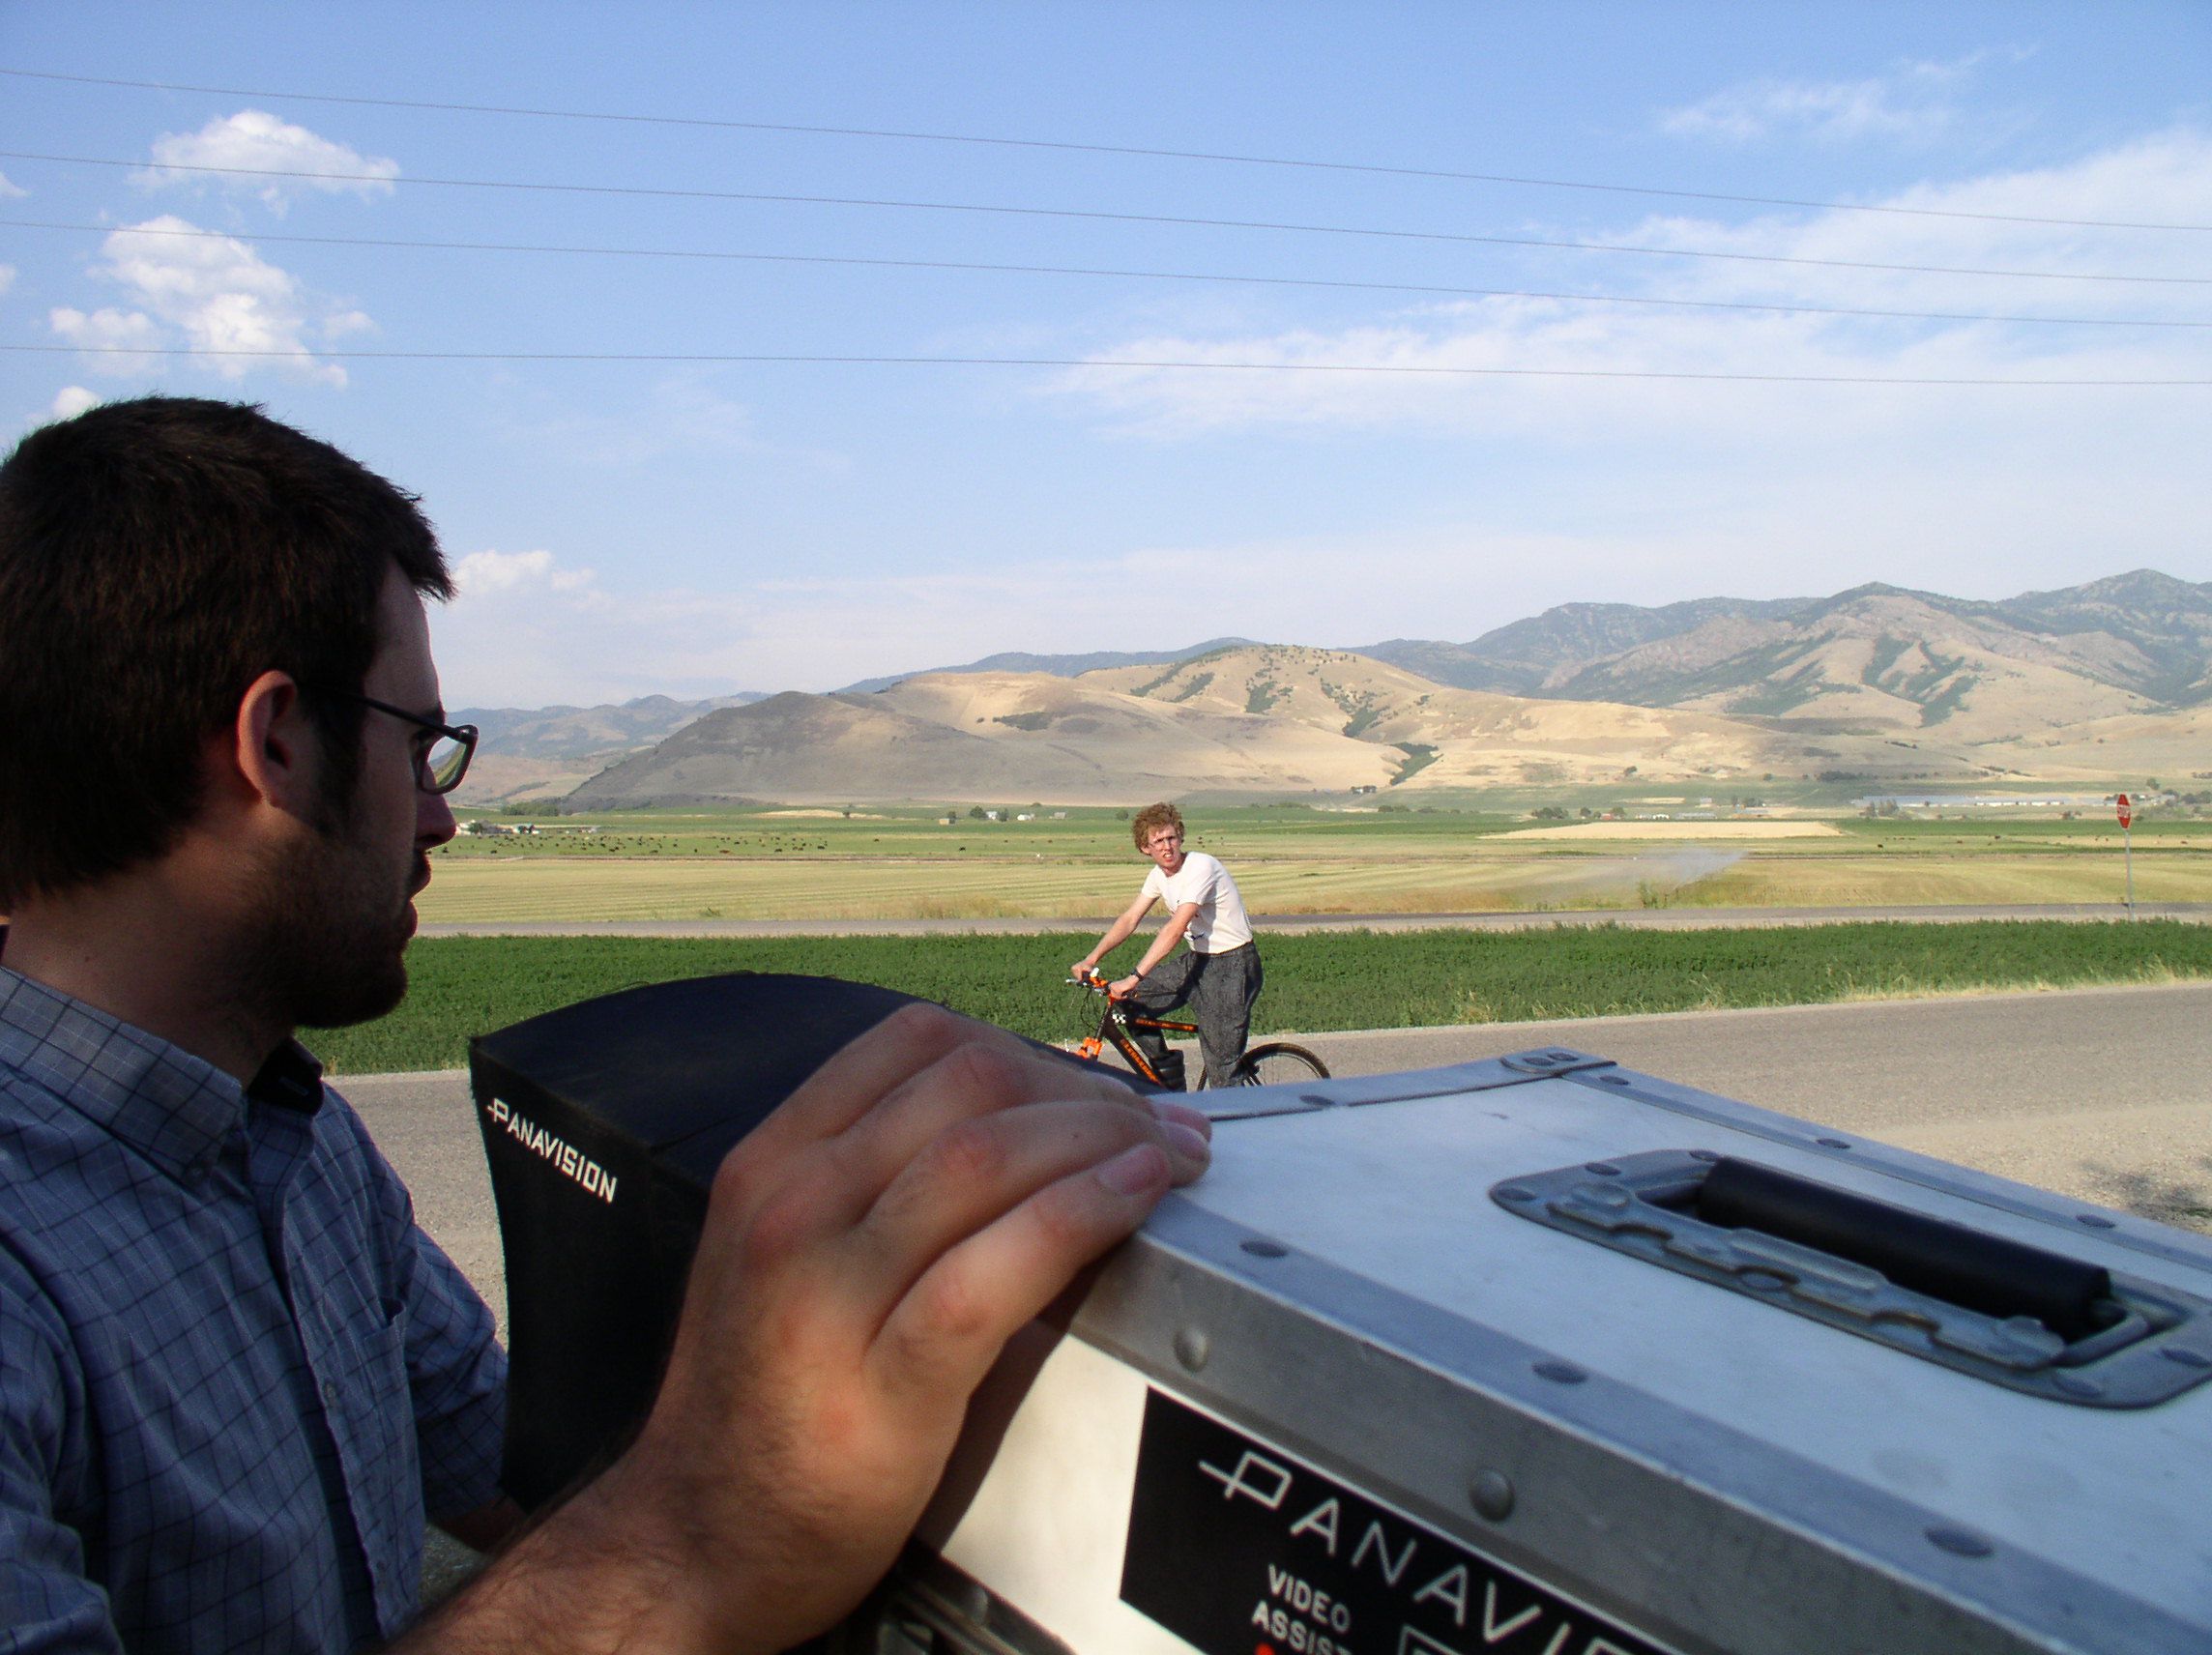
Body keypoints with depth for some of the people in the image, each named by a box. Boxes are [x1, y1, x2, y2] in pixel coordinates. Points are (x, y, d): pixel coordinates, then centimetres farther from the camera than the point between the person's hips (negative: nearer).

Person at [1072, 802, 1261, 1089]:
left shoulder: (1201, 867, -22)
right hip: (1197, 960, 8)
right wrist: (1092, 958, -8)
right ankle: (1166, 1067, 16)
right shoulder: (1159, 874, 4)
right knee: (1128, 1001, 0)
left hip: (1233, 965, -8)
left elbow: (1175, 929, -30)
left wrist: (1135, 977, -35)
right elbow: (1129, 919, 6)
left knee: (1222, 1067, -9)